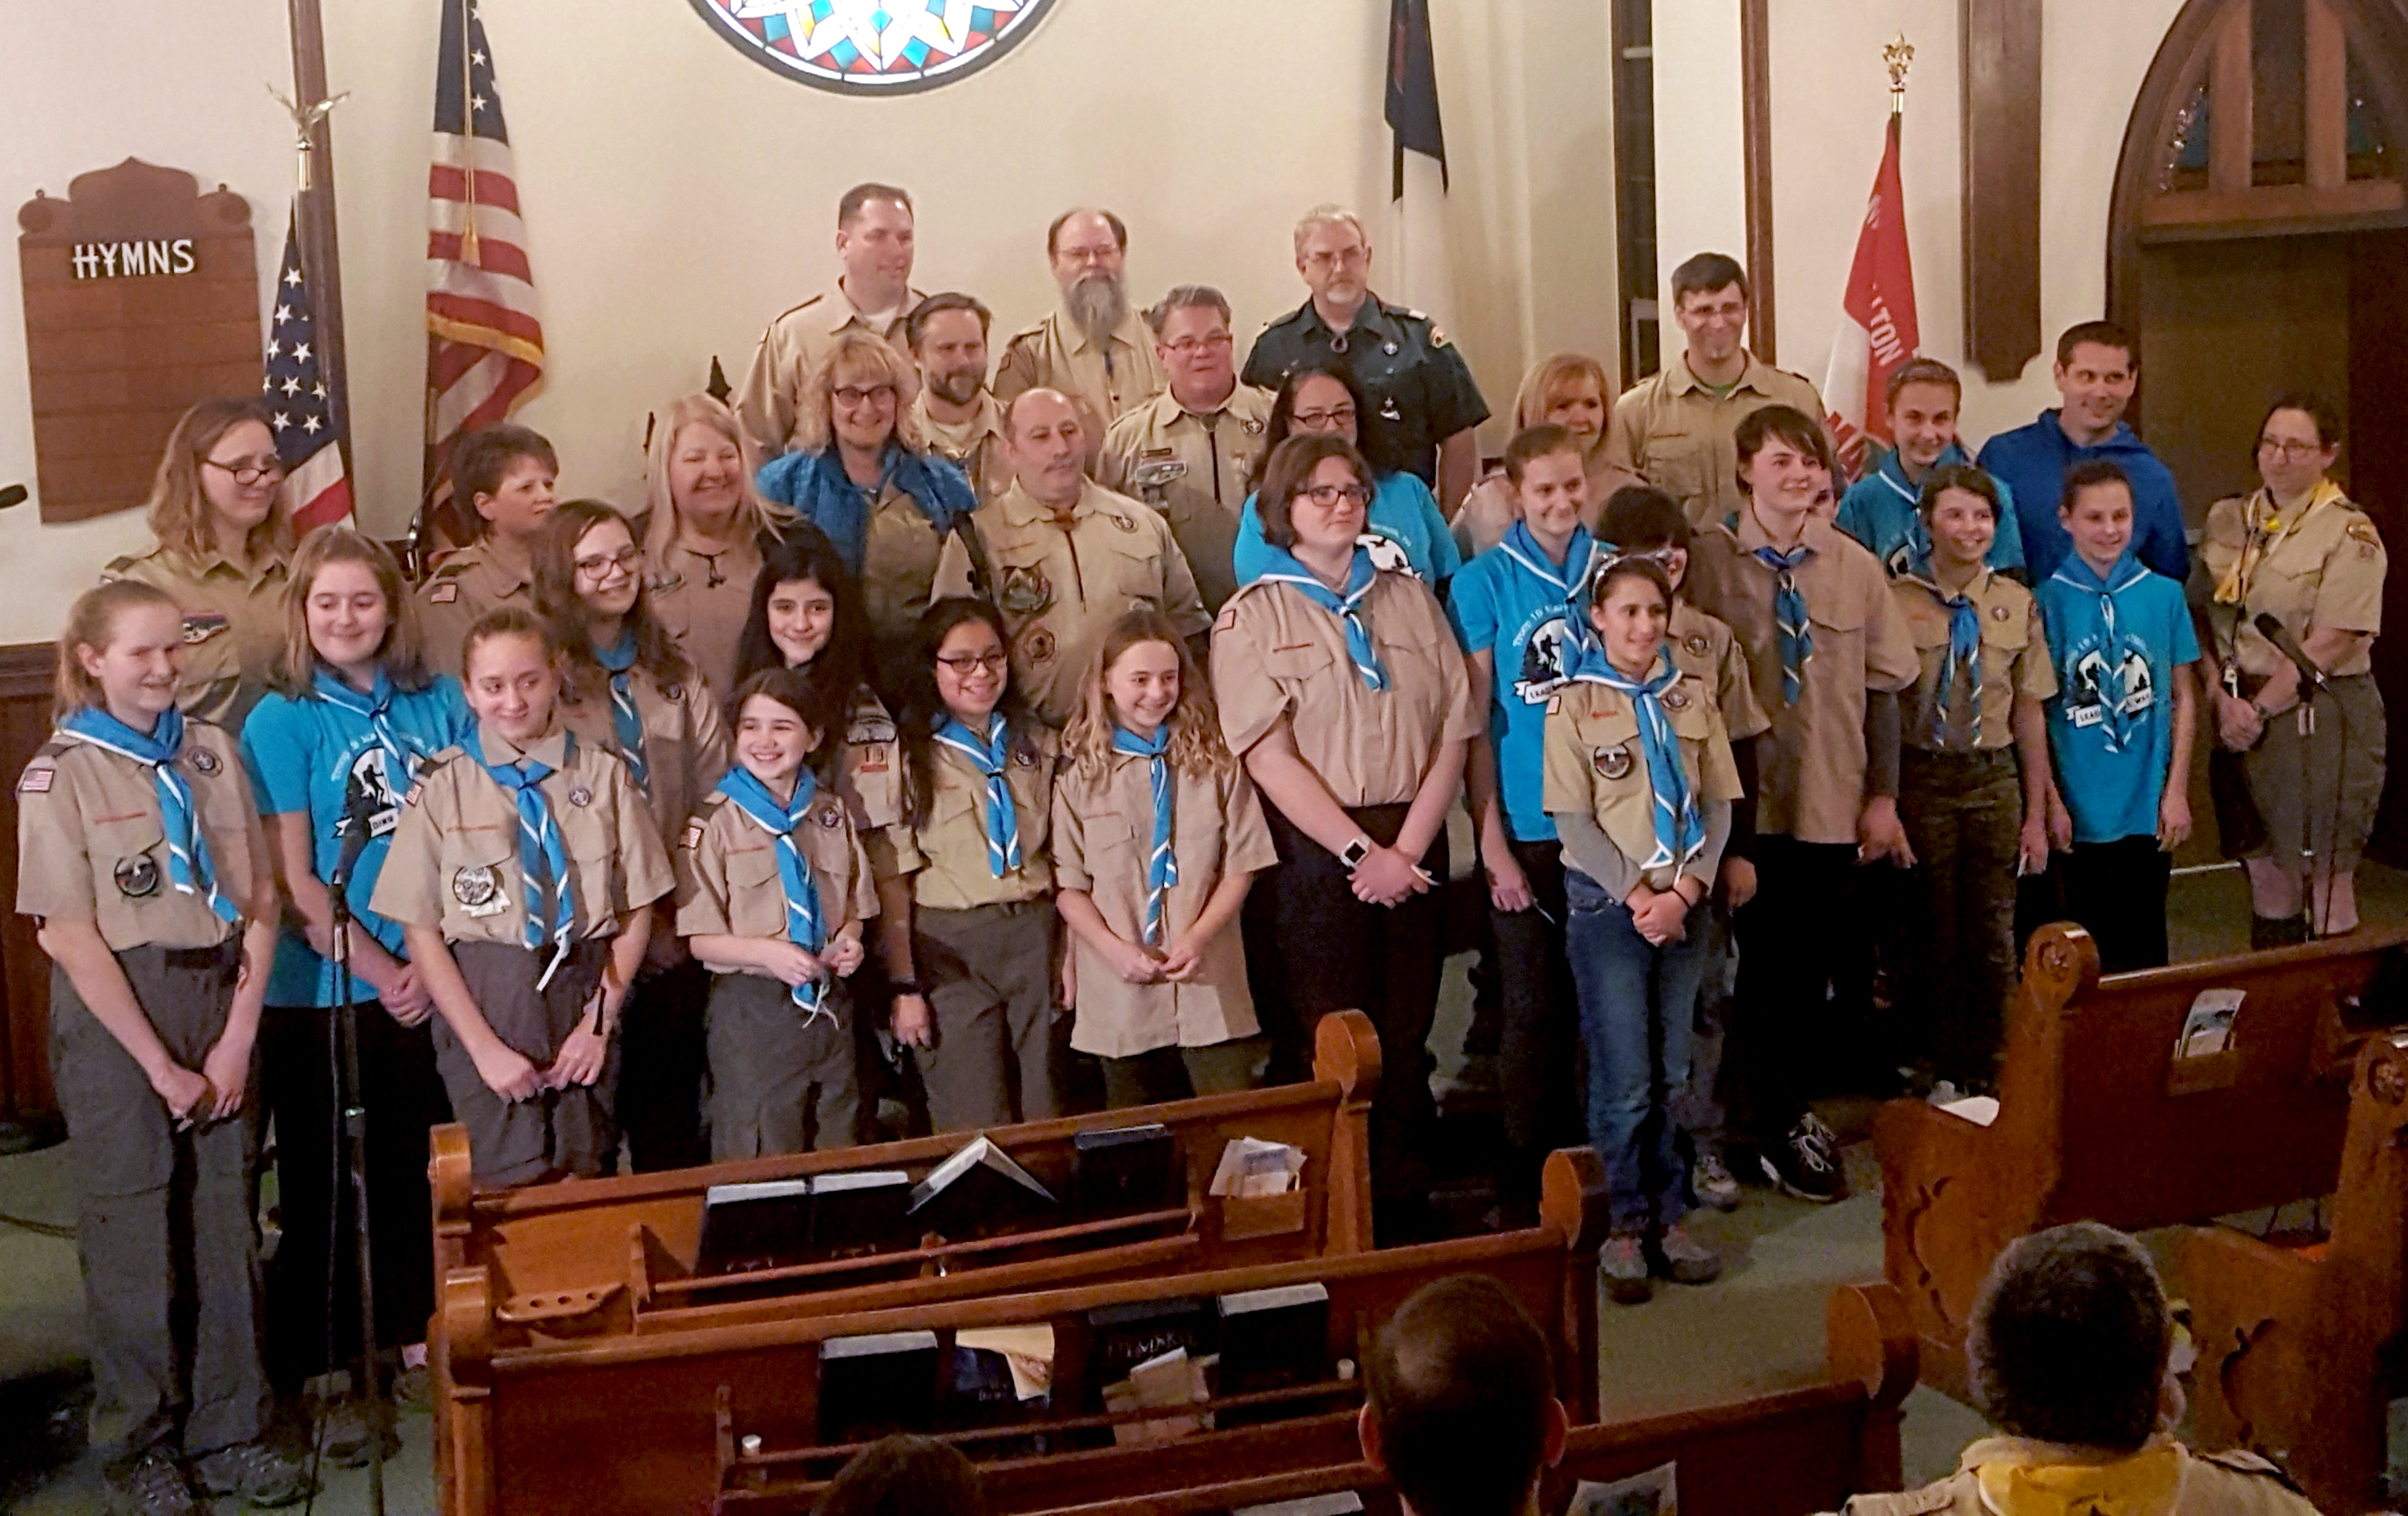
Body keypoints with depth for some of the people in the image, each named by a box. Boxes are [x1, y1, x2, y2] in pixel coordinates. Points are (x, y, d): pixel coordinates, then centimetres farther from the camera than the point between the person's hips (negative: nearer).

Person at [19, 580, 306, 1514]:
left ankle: (229, 1433, 20)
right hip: (116, 1014, -3)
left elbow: (258, 901, 4)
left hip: (218, 1001, 4)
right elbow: (71, 938, -9)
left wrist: (237, 1040, -6)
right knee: (134, 1232, 4)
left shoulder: (211, 754, 7)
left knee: (227, 1219, 7)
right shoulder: (61, 774, -4)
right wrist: (161, 1066, -11)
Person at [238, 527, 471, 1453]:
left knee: (415, 1160, 14)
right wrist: (383, 974, -12)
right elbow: (291, 880, -9)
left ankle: (414, 1326, 33)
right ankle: (316, 1373, 16)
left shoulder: (440, 704, 4)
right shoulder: (281, 721, -6)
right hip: (318, 990, -3)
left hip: (427, 982, 3)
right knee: (317, 1178, 5)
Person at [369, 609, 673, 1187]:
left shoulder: (605, 775, 4)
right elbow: (421, 930, -2)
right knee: (513, 1186, -6)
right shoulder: (442, 788, 0)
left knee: (585, 1183, 8)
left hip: (587, 992, 2)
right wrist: (485, 1046, -9)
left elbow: (637, 910, 5)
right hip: (484, 1002, -1)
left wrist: (600, 1022, -4)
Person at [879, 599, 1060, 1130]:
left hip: (1035, 942, 4)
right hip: (949, 950, -3)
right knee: (976, 1131, -2)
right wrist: (904, 986, -10)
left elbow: (1064, 858, 11)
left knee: (1043, 1124, 8)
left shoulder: (1038, 744, 12)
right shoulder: (908, 758, -2)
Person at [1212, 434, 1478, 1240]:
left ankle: (1408, 1206, 16)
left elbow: (1454, 729, 6)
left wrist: (1408, 847, -7)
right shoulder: (1252, 616, 1)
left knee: (1407, 1039, 7)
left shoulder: (1410, 598, 13)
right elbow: (1270, 757, -8)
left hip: (1412, 847, 4)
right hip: (1313, 850, -3)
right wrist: (1360, 851, -13)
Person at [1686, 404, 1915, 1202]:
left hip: (1830, 805, 3)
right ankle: (1775, 1124, 20)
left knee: (1817, 968, 7)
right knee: (1757, 968, 3)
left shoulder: (1855, 568, 5)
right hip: (1742, 802, -3)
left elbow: (1882, 687, 9)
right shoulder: (1705, 562, -4)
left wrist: (1882, 795, 6)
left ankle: (1783, 1108, 27)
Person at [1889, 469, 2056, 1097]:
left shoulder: (2016, 603, 5)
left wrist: (2036, 813, 7)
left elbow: (2029, 712, 7)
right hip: (1922, 777, -3)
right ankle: (1941, 1076, 19)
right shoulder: (1897, 599, -7)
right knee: (1934, 933, 6)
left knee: (1993, 934, 7)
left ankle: (1988, 1077, 20)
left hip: (1994, 775, 3)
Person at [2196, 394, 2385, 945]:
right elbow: (2204, 619, 6)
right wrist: (2226, 702, -7)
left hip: (2321, 717, -5)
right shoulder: (2228, 520, 10)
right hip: (2241, 716, 5)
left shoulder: (2350, 534, -6)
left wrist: (2261, 709, -12)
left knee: (2325, 880, -2)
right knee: (2265, 873, 10)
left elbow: (2329, 644, -13)